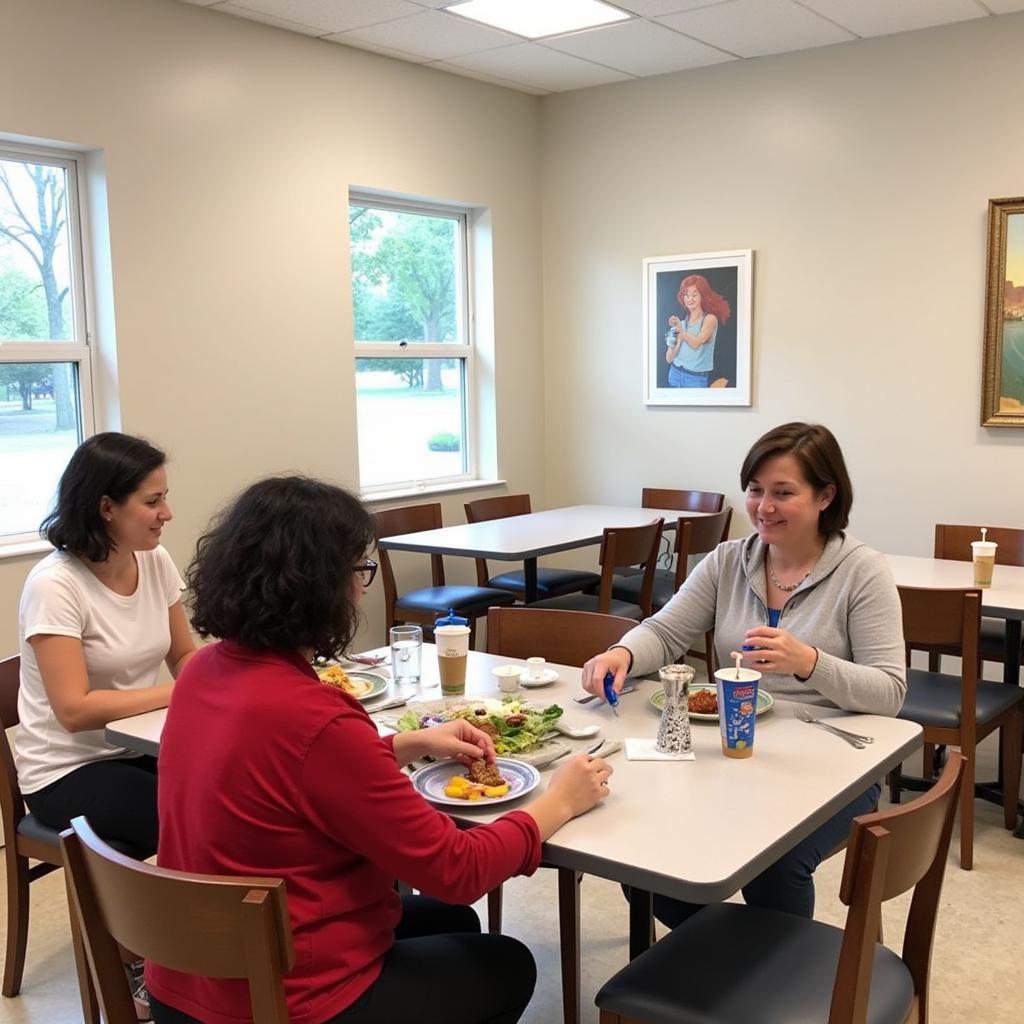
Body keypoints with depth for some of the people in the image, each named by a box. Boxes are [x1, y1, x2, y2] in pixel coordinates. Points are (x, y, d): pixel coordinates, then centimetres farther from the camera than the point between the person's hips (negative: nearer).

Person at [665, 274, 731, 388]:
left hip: (697, 378, -4)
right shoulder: (682, 323, 6)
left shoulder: (710, 319, -6)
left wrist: (680, 329, -36)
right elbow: (669, 359, 3)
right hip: (675, 374, 4)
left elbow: (696, 343, -23)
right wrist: (672, 343, -15)